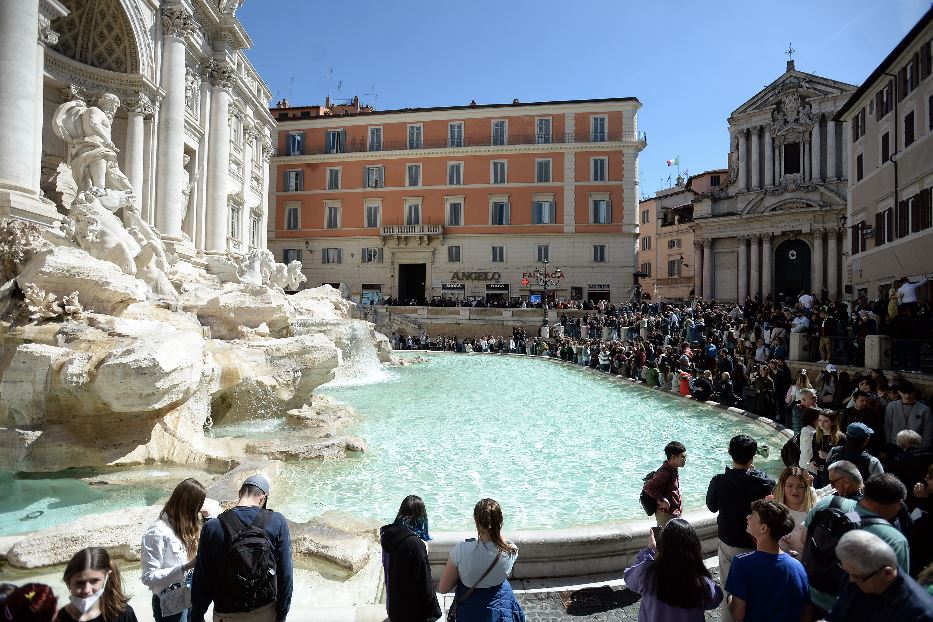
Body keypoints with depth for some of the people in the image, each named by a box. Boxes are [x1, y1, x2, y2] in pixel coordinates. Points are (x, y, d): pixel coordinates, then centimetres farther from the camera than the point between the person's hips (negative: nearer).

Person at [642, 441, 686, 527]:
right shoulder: (665, 472, -26)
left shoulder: (674, 469, 3)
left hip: (675, 512, 9)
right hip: (666, 514, -9)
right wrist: (662, 500, -24)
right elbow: (648, 487, -32)